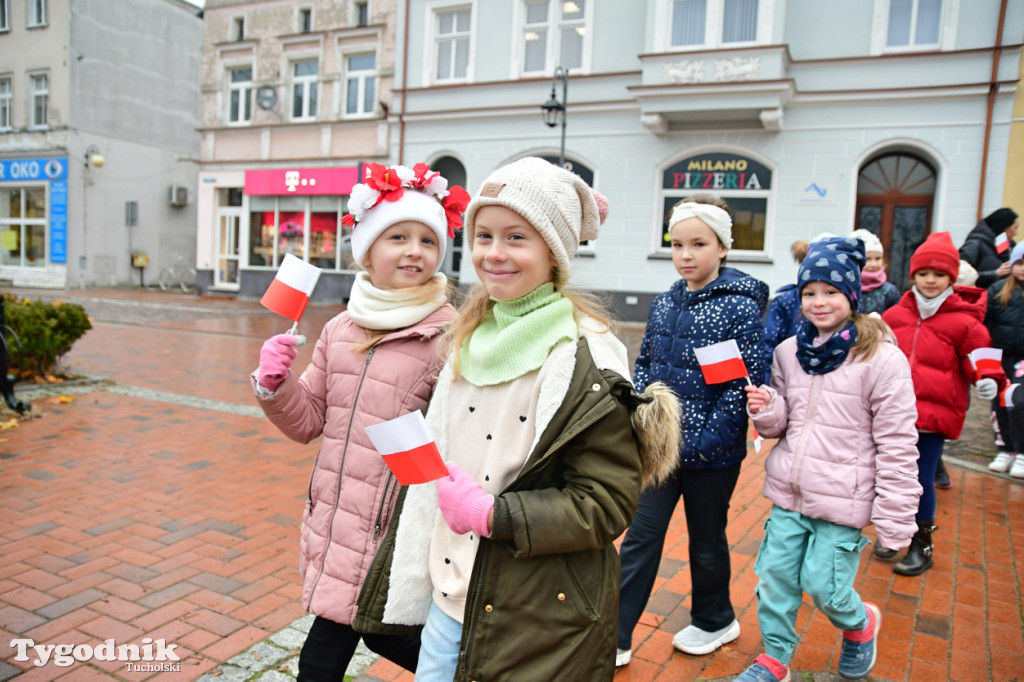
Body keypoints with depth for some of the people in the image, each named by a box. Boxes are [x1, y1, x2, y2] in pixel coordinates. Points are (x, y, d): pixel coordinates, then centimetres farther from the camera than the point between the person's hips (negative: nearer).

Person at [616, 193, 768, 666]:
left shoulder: (740, 307, -12)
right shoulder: (665, 303, 4)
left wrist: (709, 441, -18)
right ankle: (615, 636, 18)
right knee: (640, 537, 7)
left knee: (706, 540, 15)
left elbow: (746, 383, -16)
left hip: (711, 454, -4)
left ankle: (715, 621, 41)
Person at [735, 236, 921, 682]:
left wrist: (895, 520, -10)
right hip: (789, 493, 5)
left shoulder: (882, 359, -12)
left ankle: (860, 625, 38)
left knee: (822, 584, 3)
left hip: (842, 499, -5)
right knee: (775, 575, 11)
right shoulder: (789, 352, 4)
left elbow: (897, 445, -11)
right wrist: (765, 411, -9)